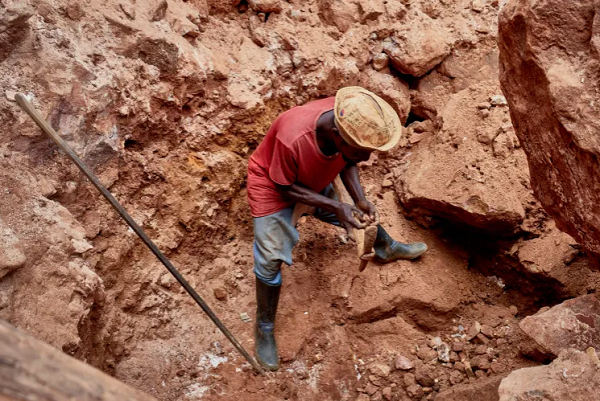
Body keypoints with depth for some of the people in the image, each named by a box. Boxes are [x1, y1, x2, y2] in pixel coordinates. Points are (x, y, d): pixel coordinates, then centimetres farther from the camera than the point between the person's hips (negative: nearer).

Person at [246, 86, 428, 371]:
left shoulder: (353, 123, -29)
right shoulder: (292, 139, -45)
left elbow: (346, 162, -8)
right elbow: (286, 187, -26)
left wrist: (360, 200, -21)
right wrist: (335, 207, -32)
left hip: (315, 178, 5)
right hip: (273, 185, -5)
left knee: (351, 216, 20)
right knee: (271, 258, -8)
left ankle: (386, 249, 50)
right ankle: (264, 327, 13)